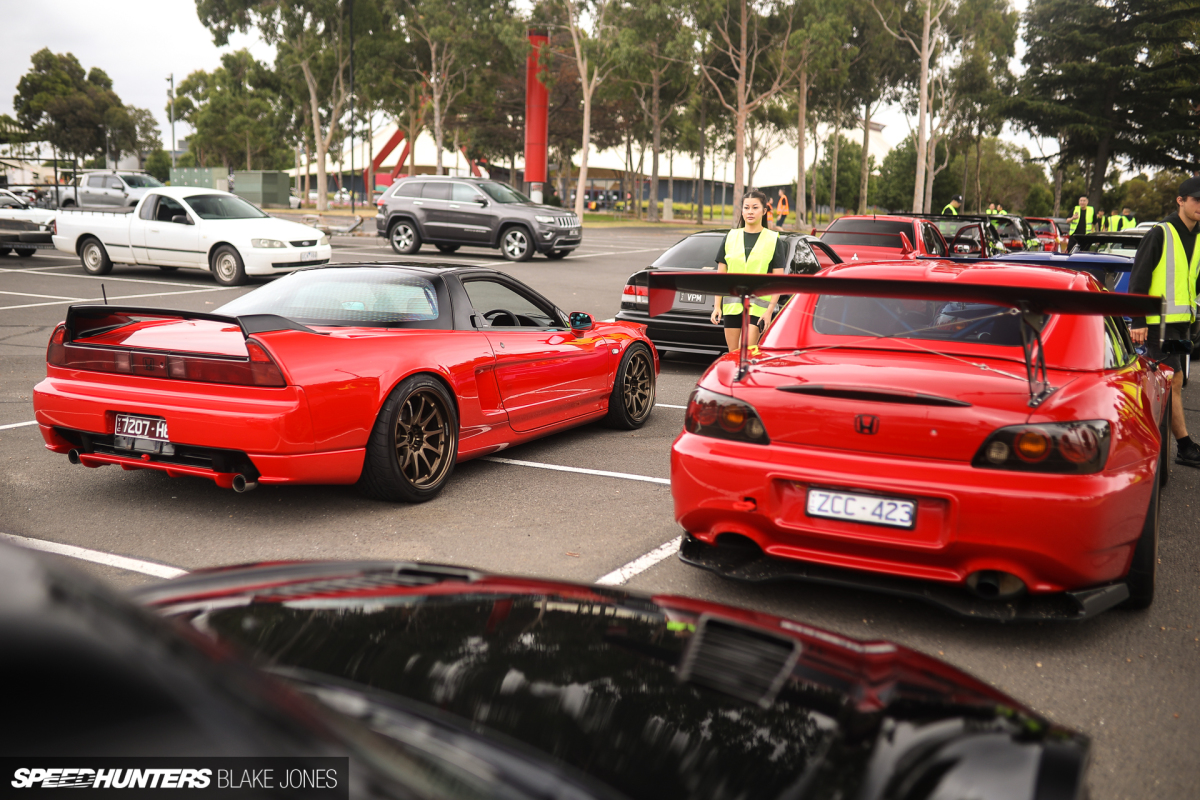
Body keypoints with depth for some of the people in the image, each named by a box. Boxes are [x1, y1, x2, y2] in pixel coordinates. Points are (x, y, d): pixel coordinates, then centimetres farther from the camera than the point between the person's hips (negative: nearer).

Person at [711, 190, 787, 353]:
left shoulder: (774, 240, 3)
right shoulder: (730, 237, 12)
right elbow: (721, 274, 12)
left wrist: (770, 310, -10)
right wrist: (717, 305, 4)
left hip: (758, 304, -3)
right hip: (732, 304, 3)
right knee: (733, 354, 5)